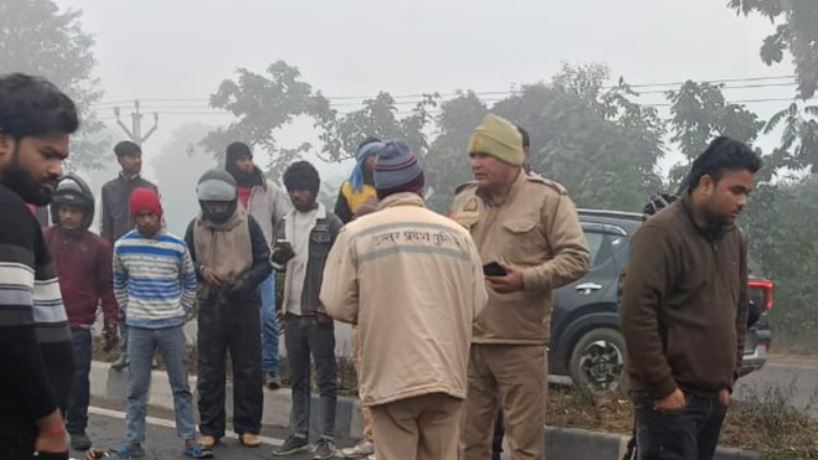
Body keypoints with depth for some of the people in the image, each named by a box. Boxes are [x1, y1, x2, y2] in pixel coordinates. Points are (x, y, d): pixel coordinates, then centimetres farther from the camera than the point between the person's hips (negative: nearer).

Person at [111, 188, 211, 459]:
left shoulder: (177, 247, -4)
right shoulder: (122, 247, -2)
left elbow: (190, 282, 9)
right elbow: (119, 282, 13)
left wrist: (183, 312, 6)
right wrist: (128, 309, 9)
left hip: (172, 326, 0)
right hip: (138, 327, 0)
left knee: (181, 386, 6)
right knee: (137, 388, 6)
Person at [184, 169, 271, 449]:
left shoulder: (247, 224, -3)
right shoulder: (196, 227, 2)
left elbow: (265, 262, -1)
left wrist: (245, 282, -18)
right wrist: (201, 270, -12)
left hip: (245, 305, -1)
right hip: (210, 306, 1)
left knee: (248, 369, 4)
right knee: (210, 371, 6)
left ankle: (248, 427, 15)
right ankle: (210, 428, 16)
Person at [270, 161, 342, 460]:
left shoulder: (331, 224, -6)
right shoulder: (286, 223, 11)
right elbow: (279, 265, 15)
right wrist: (279, 258, -9)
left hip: (319, 314, -5)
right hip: (293, 313, 6)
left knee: (325, 379, 1)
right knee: (298, 379, 13)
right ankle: (299, 435, 21)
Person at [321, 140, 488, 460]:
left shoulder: (356, 233, -3)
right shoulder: (457, 233, 4)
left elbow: (337, 304, -4)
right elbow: (476, 303, 6)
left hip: (391, 376, -2)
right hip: (446, 374, 3)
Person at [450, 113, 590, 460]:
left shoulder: (548, 198, -4)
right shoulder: (464, 199, 13)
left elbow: (576, 258, -8)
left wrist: (527, 279, -20)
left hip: (521, 342, -5)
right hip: (467, 340, 5)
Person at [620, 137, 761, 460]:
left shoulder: (734, 239, 13)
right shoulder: (662, 233, -13)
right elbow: (636, 312, -19)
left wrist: (729, 379, 13)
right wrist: (663, 387, -18)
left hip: (714, 396, 8)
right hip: (670, 397, -8)